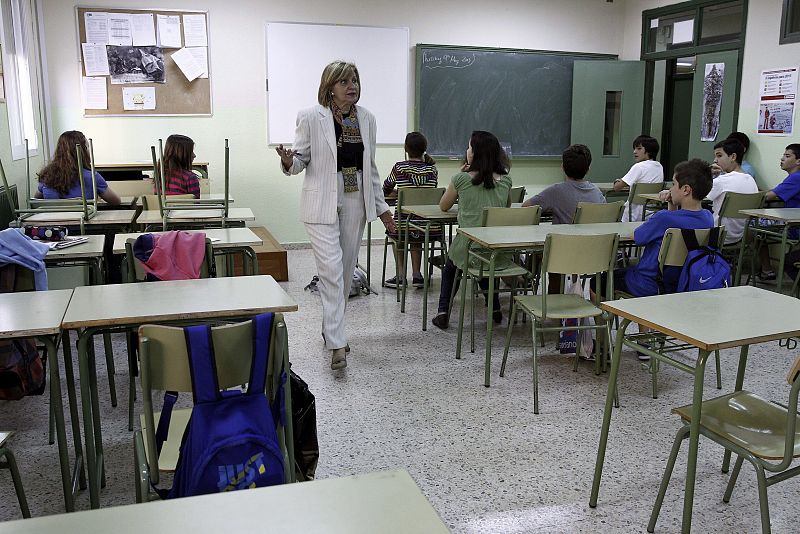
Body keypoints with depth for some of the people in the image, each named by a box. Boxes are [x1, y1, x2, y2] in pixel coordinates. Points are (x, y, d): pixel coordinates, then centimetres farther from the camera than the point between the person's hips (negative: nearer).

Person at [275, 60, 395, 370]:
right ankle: (337, 344, -8)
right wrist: (289, 161, -25)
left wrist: (381, 207, 12)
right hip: (322, 202, -5)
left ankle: (331, 328, 29)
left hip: (355, 202, 5)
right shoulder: (311, 118, -7)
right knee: (331, 271, -12)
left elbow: (370, 168, 13)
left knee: (346, 269, 11)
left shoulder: (366, 119, 7)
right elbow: (301, 160, -1)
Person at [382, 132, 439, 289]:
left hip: (404, 226, -2)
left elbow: (385, 190, 13)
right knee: (416, 238, 35)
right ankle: (416, 274, 24)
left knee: (396, 234, 31)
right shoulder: (432, 168, 3)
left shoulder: (399, 167, -3)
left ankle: (401, 275, 24)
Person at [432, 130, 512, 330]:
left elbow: (443, 206, 10)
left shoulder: (461, 179, -7)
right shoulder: (505, 181, 3)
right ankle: (495, 308, 34)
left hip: (468, 249, -3)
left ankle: (443, 312, 18)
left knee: (450, 266, 30)